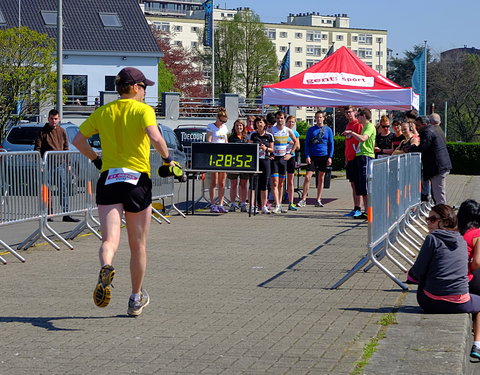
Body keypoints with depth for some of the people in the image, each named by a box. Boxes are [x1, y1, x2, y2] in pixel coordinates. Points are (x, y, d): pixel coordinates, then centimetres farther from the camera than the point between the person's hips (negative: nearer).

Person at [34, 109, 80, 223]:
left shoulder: (62, 131, 13)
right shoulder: (43, 132, 2)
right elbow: (37, 149, -1)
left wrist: (68, 163, 14)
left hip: (61, 164, 3)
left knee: (64, 189, -1)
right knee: (48, 190, 2)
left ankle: (66, 214, -1)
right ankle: (49, 213, 9)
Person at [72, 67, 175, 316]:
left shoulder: (103, 112, 10)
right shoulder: (143, 109, -3)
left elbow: (78, 140, 11)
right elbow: (155, 138, -19)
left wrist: (96, 160, 23)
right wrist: (167, 159, -3)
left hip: (108, 180, 3)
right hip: (137, 179, -2)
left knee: (110, 239, -6)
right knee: (138, 246, 12)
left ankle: (105, 268, -41)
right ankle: (136, 299, 22)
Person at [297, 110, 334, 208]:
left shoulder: (328, 130, 5)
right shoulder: (311, 130, 4)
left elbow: (331, 144, 6)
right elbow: (306, 144, 5)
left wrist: (330, 157, -3)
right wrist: (307, 156, -6)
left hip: (324, 156, 1)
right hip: (312, 156, -1)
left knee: (321, 178, 7)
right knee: (307, 177, -9)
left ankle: (318, 200, 14)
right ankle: (303, 199, -5)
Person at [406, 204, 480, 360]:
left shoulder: (432, 238, -5)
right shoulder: (461, 241, 11)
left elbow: (417, 273, -7)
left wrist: (411, 273, 17)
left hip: (430, 303, -3)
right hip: (459, 304, 3)